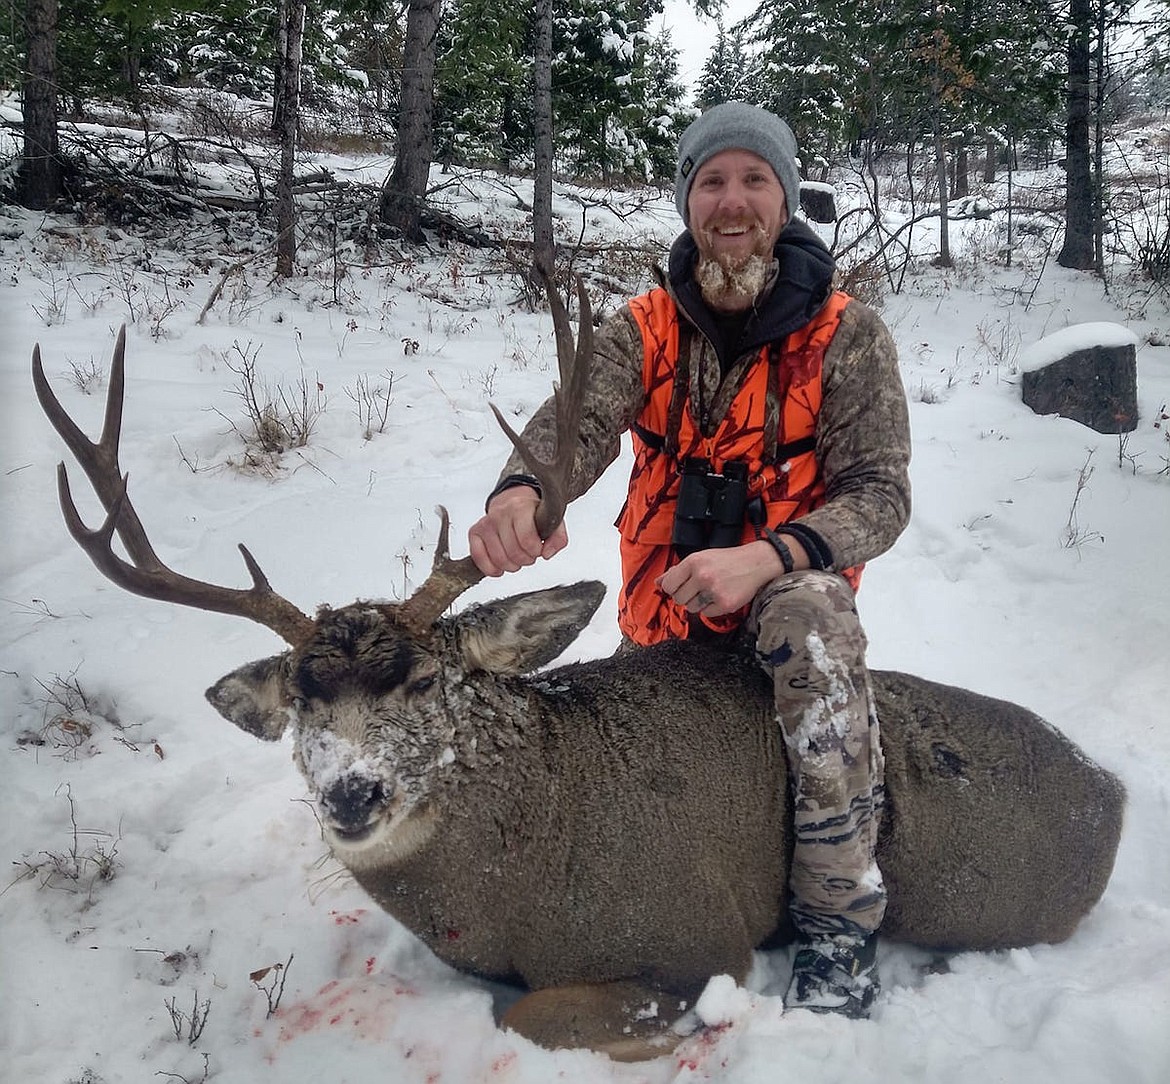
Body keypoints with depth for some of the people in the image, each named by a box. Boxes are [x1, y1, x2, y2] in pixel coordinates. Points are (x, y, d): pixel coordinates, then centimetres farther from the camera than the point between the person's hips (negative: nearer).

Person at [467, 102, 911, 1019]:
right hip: (666, 599, 4)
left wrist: (764, 557, -35)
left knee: (809, 616, -36)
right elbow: (579, 419, -23)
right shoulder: (645, 330, -3)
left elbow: (880, 494, -15)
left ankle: (840, 920, -25)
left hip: (789, 578, -3)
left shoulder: (846, 334, -8)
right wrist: (521, 490, -48)